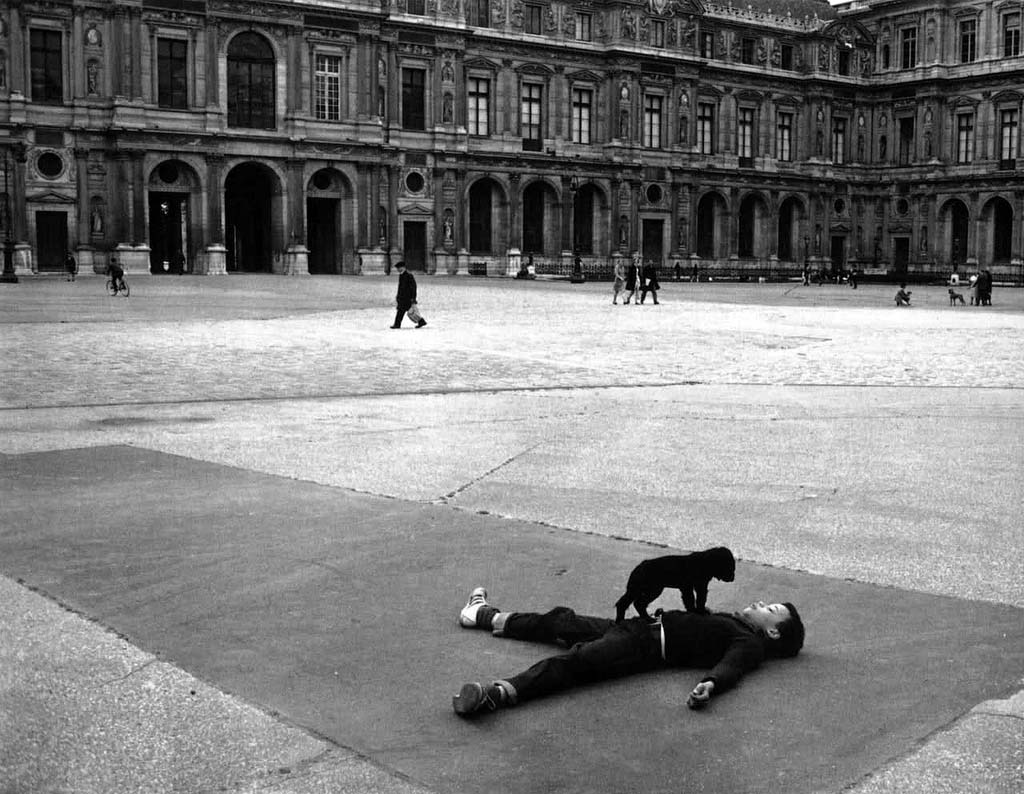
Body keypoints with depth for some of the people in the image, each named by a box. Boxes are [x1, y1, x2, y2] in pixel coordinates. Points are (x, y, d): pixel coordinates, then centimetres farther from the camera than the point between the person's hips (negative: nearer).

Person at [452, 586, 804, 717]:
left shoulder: (750, 644, -4)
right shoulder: (734, 622, 22)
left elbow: (730, 666, -24)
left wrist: (710, 684, -42)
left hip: (647, 646, -9)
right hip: (638, 625, 9)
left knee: (577, 659, -30)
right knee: (562, 622, 18)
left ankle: (498, 693, -41)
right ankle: (484, 616, 33)